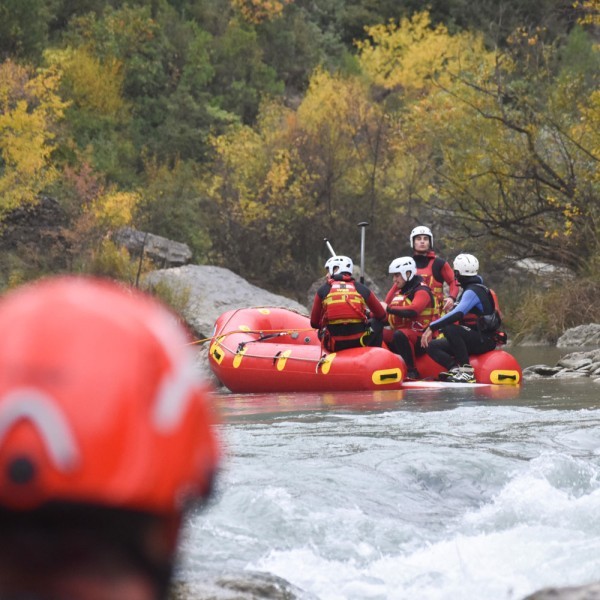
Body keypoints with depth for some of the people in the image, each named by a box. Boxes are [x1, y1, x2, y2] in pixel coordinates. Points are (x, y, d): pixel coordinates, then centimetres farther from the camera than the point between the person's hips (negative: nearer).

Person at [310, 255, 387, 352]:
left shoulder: (323, 290, 6)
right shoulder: (361, 288, 7)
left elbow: (314, 323, 9)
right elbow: (382, 316, 15)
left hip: (333, 345, 1)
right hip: (359, 342, -1)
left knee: (321, 331, 34)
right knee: (378, 322, 26)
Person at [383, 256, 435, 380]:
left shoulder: (421, 291, -10)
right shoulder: (398, 291, 17)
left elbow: (412, 311, -27)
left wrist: (389, 309, -26)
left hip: (420, 338, -8)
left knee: (400, 335, -38)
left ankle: (412, 371, -33)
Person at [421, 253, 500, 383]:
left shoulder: (472, 292, -14)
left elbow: (457, 314, -28)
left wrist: (432, 327, -27)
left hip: (484, 341, -10)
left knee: (449, 328, -34)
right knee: (432, 346, 5)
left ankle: (466, 371, -30)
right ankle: (455, 368, -19)